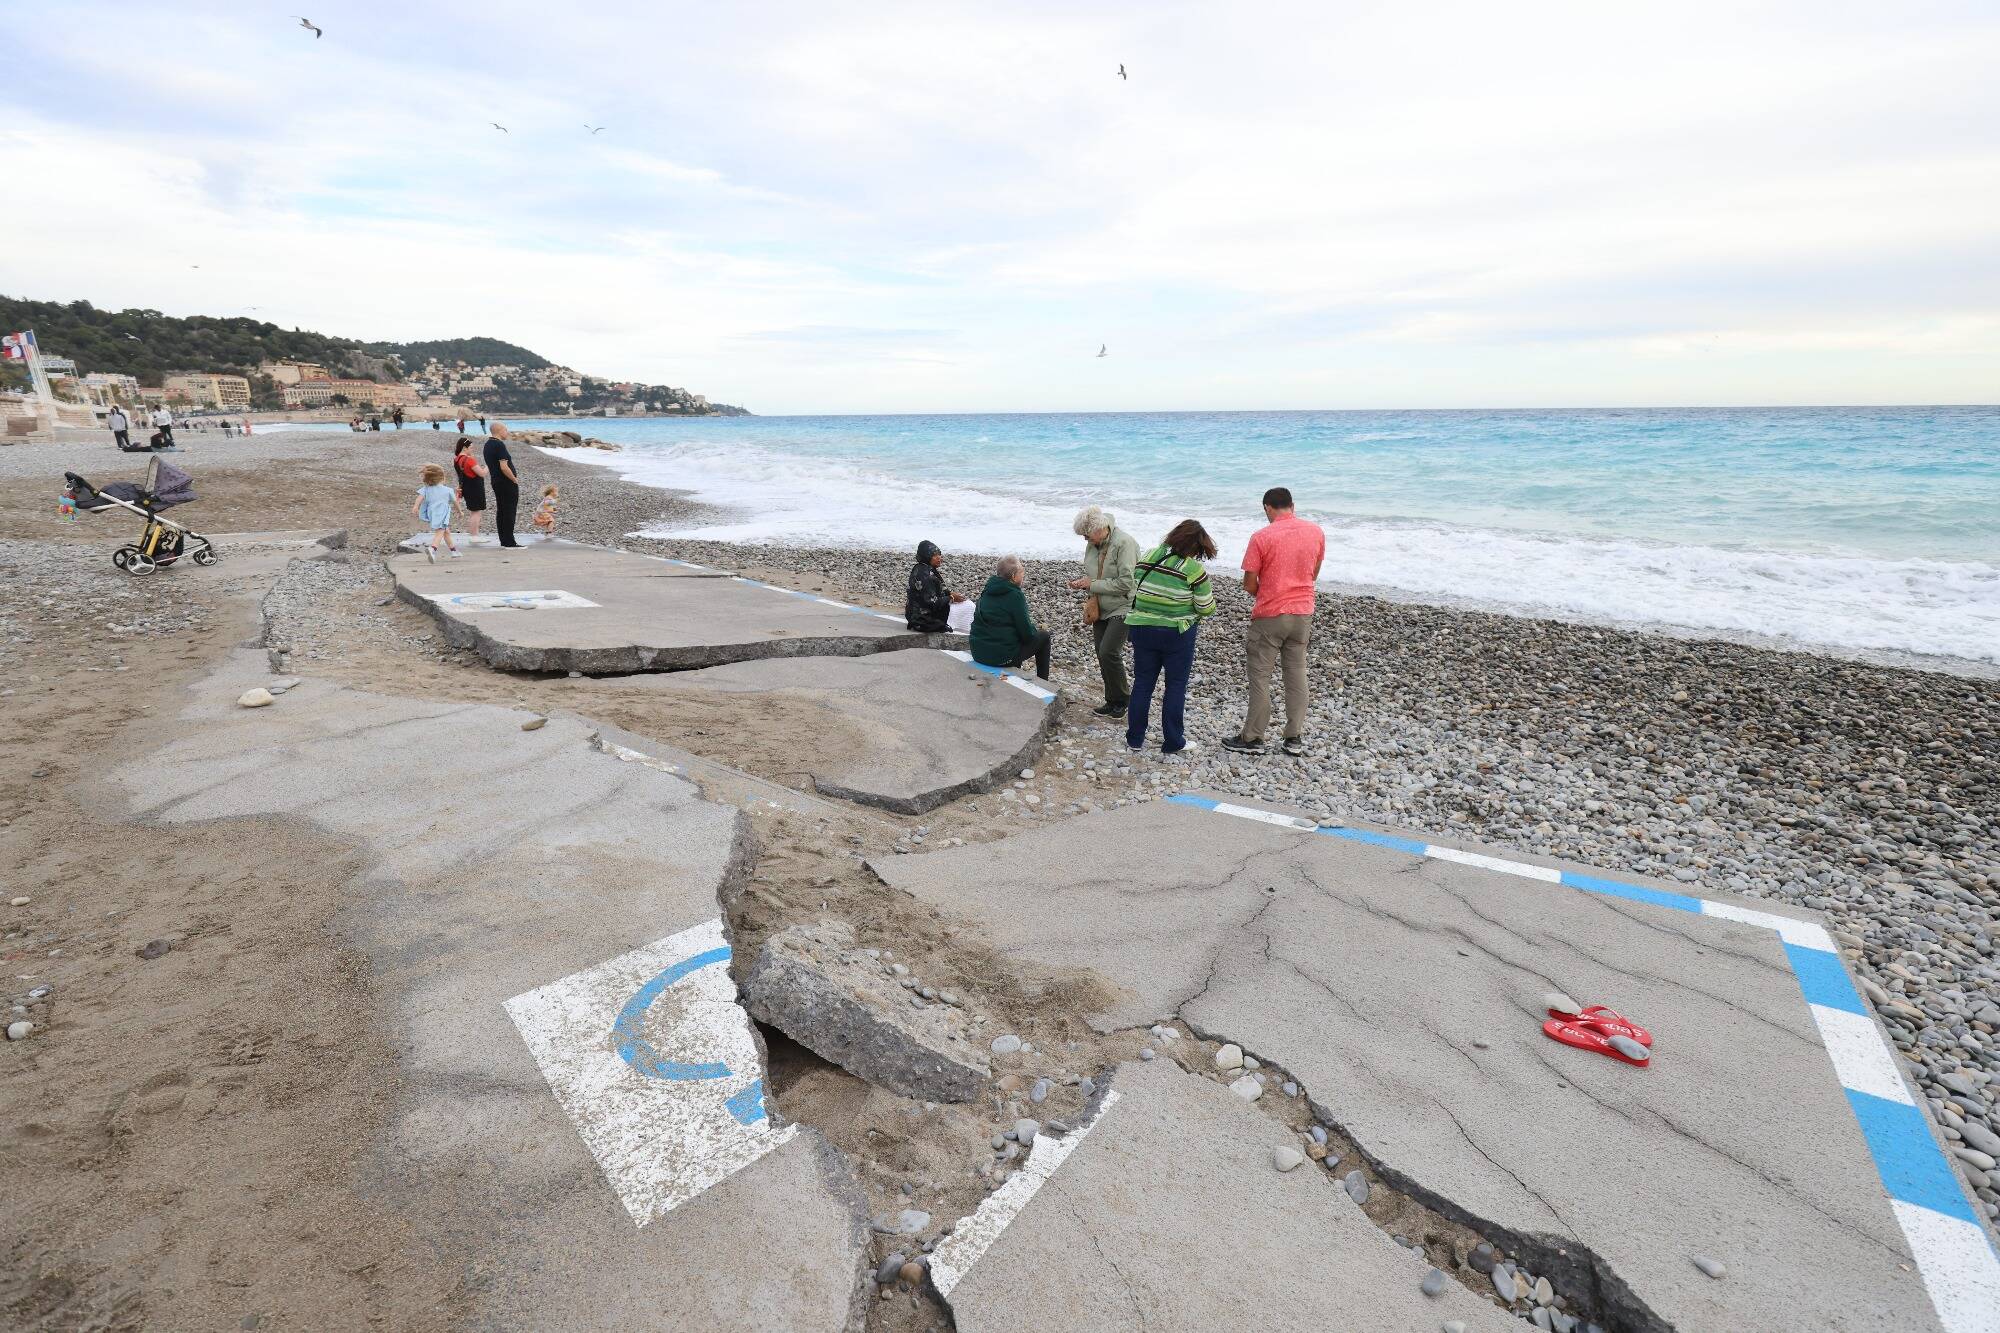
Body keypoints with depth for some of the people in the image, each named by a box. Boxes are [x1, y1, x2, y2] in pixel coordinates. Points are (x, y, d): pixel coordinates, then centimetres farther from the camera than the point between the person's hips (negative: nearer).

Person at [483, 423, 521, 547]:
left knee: (500, 511, 12)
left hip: (496, 481, 9)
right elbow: (504, 467, -24)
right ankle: (509, 541, -4)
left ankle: (504, 540, 17)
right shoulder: (499, 445, -17)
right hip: (507, 483, -9)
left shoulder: (488, 444, 13)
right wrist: (515, 479, -12)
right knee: (509, 512, -5)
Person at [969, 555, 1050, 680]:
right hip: (1002, 657, -8)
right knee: (1044, 636, 13)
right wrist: (1033, 628, 8)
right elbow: (1027, 634, -14)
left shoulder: (988, 591, 9)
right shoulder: (1015, 595, -15)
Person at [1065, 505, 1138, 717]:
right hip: (1101, 608, 8)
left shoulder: (1124, 544, -19)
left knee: (1109, 652, -17)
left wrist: (1092, 585, -18)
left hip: (1122, 608, -8)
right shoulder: (1092, 544, 6)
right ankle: (1113, 702, 22)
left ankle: (1122, 699, 2)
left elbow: (1126, 582, -23)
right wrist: (1082, 583, -2)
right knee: (1102, 656, 9)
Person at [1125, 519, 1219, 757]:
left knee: (1142, 683, 13)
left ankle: (1135, 739, 19)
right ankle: (1173, 742, 14)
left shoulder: (1148, 558, 2)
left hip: (1141, 629, 4)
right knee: (1176, 686, 8)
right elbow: (1207, 608, -6)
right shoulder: (1193, 569, -12)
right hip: (1177, 633, -4)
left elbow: (1133, 593, 7)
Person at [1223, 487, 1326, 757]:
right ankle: (1295, 738, 17)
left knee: (1260, 676, 4)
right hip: (1303, 613, 5)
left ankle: (1253, 738, 11)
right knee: (1296, 673, 12)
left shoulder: (1262, 537, -13)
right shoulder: (1316, 532, 2)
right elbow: (1313, 575, 13)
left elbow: (1249, 585, -10)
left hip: (1270, 616, -5)